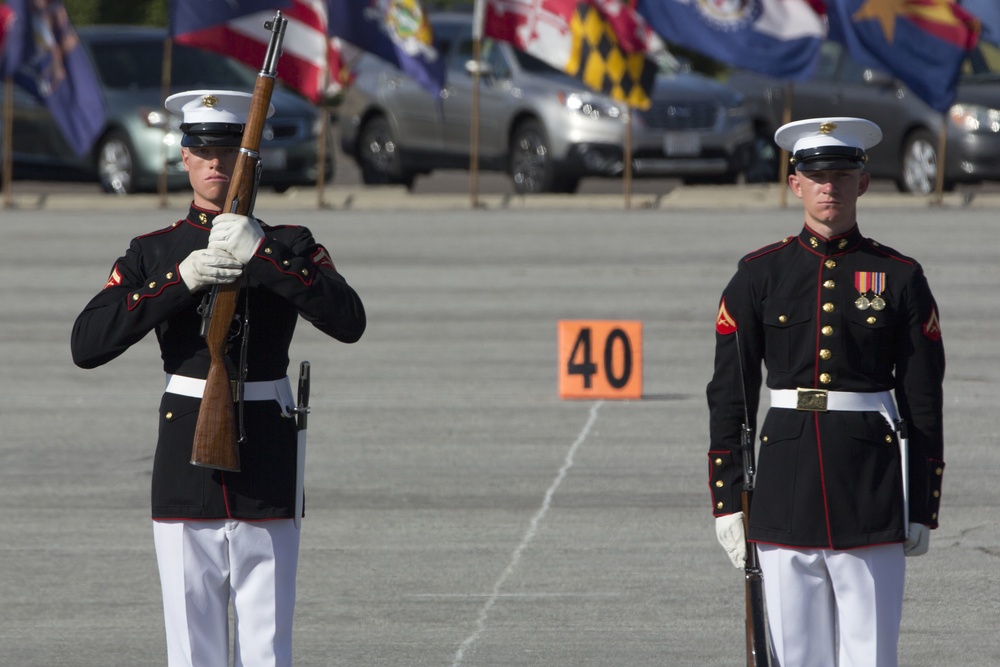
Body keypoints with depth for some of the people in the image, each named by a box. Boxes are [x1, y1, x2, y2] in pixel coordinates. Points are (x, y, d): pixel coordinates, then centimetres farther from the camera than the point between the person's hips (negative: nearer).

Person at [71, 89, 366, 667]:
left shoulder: (291, 247, 5)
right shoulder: (154, 252, 7)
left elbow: (349, 322, -13)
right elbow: (88, 345, -7)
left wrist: (263, 254, -22)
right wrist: (180, 279, -17)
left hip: (266, 464, -1)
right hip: (185, 462, 1)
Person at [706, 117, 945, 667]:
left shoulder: (900, 278, 3)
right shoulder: (760, 275, 5)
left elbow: (924, 401, 4)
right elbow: (729, 395, 5)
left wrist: (922, 509, 1)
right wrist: (727, 500, 0)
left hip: (872, 491, -1)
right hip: (786, 488, 1)